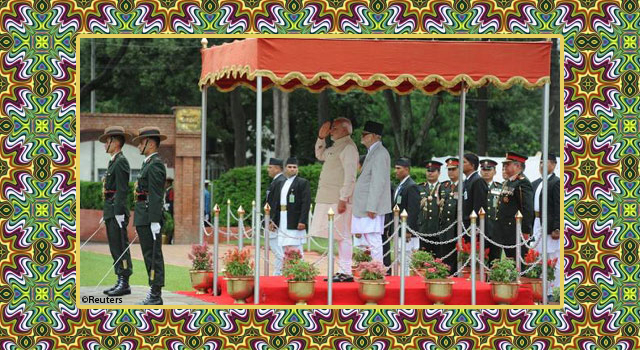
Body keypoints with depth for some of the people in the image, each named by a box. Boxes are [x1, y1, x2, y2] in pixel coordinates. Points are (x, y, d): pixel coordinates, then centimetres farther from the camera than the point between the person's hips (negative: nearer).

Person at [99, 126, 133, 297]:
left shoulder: (121, 162, -11)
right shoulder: (113, 162, 20)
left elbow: (122, 190, -18)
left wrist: (119, 213, -22)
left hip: (117, 211, -10)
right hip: (110, 211, 10)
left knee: (120, 247, -9)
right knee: (114, 248, 11)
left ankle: (124, 284, -8)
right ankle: (120, 281, 14)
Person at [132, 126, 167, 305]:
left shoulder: (155, 165, -13)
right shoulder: (148, 163, 19)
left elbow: (156, 196, -18)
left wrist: (154, 221, -22)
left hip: (150, 217, -10)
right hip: (143, 217, 10)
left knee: (153, 255, -8)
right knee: (149, 255, 11)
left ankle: (156, 296, -7)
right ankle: (154, 293, 14)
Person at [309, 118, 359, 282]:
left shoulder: (348, 147, -10)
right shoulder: (336, 147, 19)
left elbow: (350, 176, -18)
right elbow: (320, 155, 38)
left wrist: (343, 199, -22)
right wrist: (321, 137, 22)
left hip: (339, 200, -9)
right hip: (329, 200, 9)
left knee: (342, 236, -9)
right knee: (339, 236, 10)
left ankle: (345, 273, -10)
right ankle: (342, 271, 12)